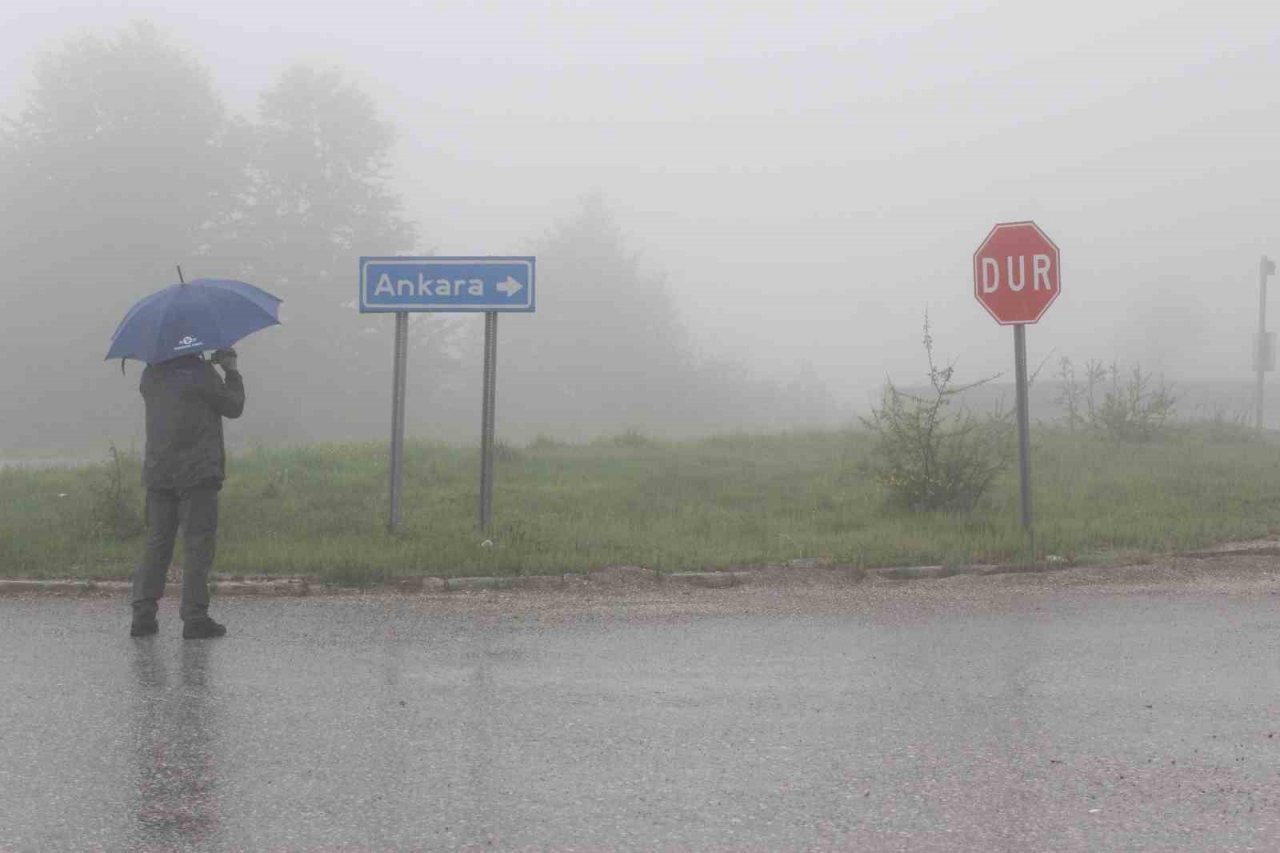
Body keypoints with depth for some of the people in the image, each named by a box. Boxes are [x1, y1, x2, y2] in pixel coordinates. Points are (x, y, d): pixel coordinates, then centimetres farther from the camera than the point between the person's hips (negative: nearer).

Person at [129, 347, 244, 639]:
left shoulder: (150, 374, 10)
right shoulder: (199, 371, -9)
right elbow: (233, 406, -2)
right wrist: (231, 369, 11)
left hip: (157, 472, 6)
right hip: (196, 472, -6)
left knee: (157, 543, 10)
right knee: (198, 544, -3)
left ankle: (143, 615, 6)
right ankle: (194, 617, -5)